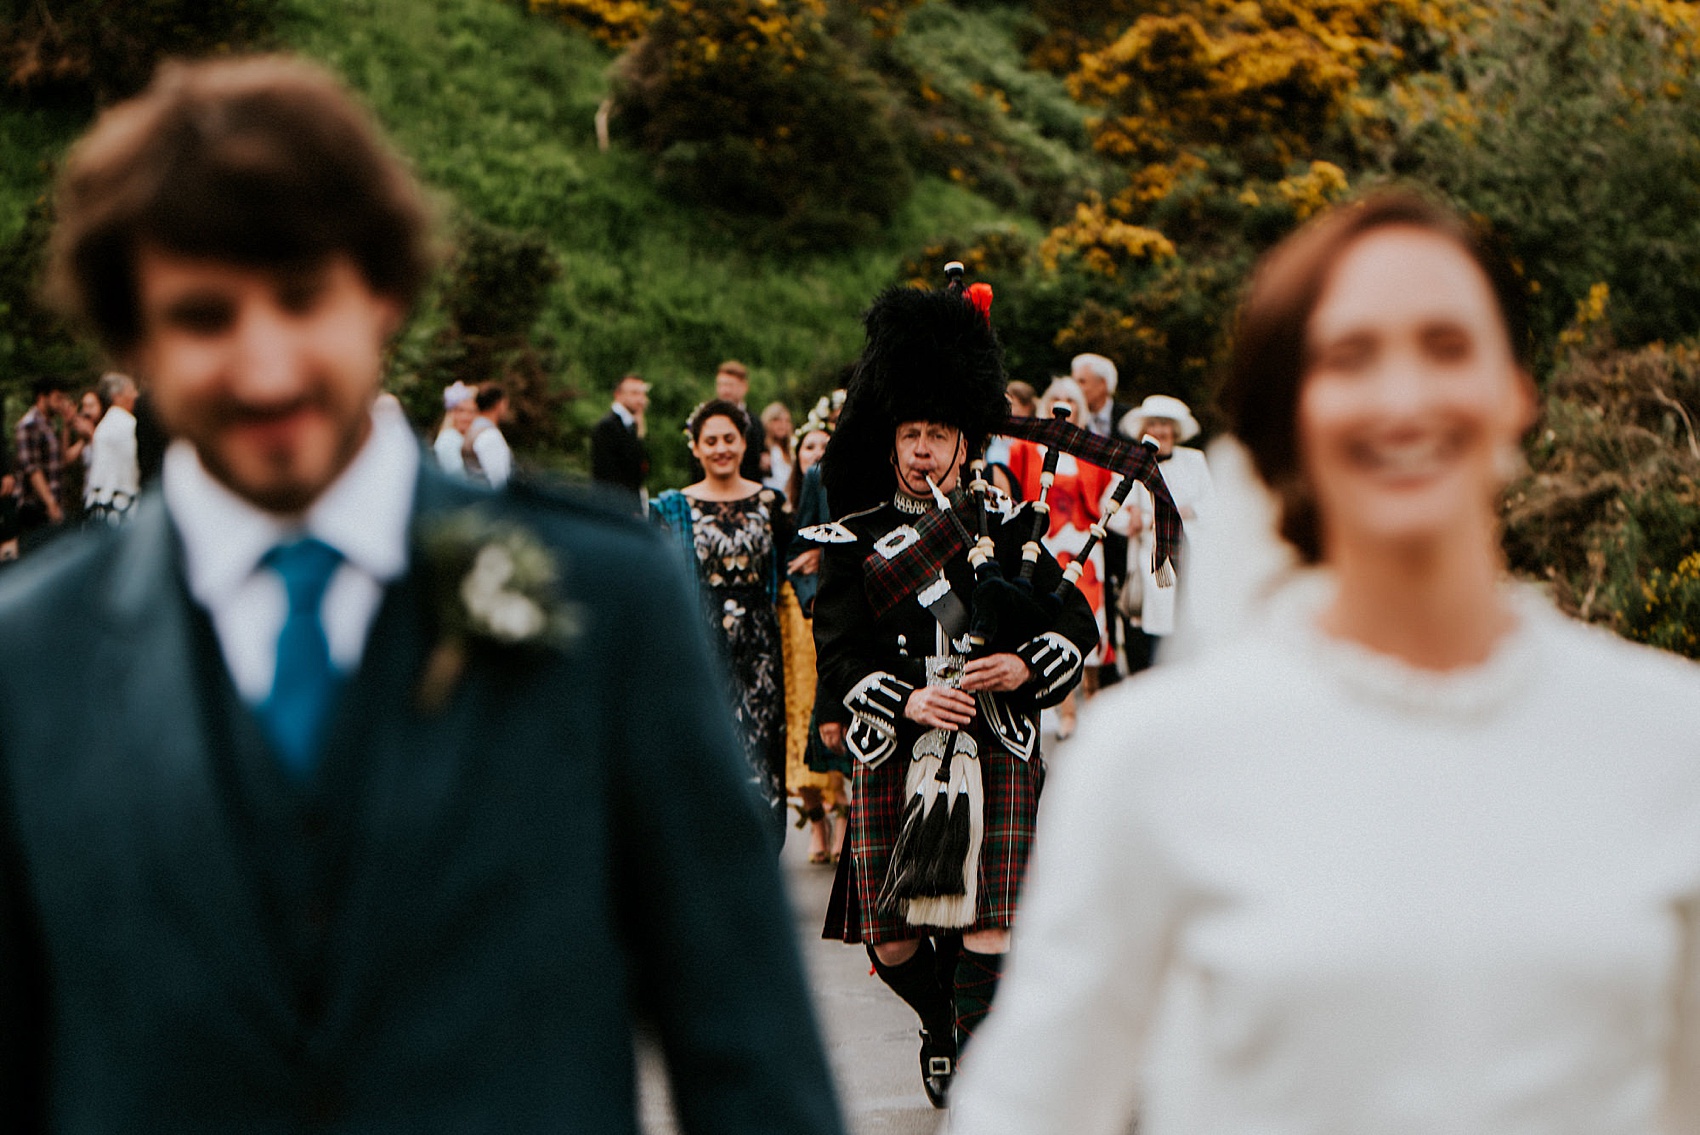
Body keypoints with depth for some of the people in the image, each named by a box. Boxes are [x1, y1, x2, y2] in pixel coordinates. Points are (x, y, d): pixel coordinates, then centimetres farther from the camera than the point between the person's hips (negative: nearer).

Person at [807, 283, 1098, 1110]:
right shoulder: (855, 542, 6)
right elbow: (839, 651, -2)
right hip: (896, 757, 1)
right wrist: (906, 701, -18)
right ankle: (942, 1027, 36)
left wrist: (1025, 667, -11)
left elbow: (1075, 623, 9)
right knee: (893, 943, 6)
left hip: (997, 754, -1)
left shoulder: (1005, 526, 9)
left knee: (987, 932, -11)